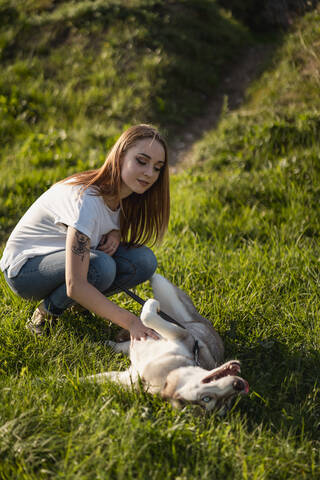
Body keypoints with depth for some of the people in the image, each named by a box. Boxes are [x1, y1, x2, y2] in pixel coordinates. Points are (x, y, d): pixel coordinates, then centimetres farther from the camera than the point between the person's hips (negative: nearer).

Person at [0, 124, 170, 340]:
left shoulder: (121, 193, -10)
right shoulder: (85, 199, -34)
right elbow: (75, 285, -37)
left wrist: (115, 234, -12)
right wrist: (131, 322, -41)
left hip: (60, 257, 7)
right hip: (24, 268, -7)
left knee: (144, 261, -16)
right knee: (101, 266, -35)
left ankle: (80, 301, 3)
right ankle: (46, 312, -10)